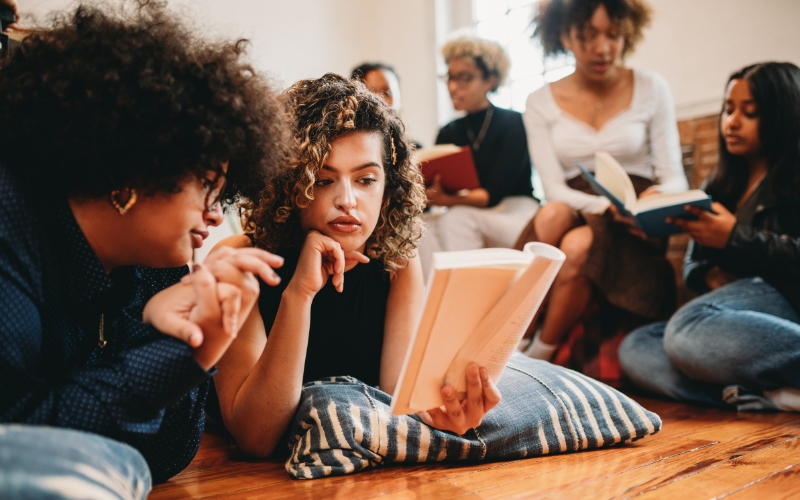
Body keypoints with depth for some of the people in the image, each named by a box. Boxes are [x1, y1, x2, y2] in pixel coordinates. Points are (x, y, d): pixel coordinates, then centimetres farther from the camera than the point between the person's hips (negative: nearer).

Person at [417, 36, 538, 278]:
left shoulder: (513, 124, -3)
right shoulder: (448, 134, 13)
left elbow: (493, 194, -14)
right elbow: (435, 187, 3)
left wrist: (445, 200, -30)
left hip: (515, 215, -4)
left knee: (457, 219, -32)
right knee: (423, 227, -26)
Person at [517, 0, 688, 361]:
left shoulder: (651, 89, 4)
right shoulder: (542, 102, 5)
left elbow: (674, 177, 2)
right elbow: (554, 188, -3)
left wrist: (658, 196, -24)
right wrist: (607, 207, -23)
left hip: (631, 227, -1)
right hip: (575, 212, 1)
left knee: (578, 244, -33)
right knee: (552, 215, -34)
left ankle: (538, 359, -19)